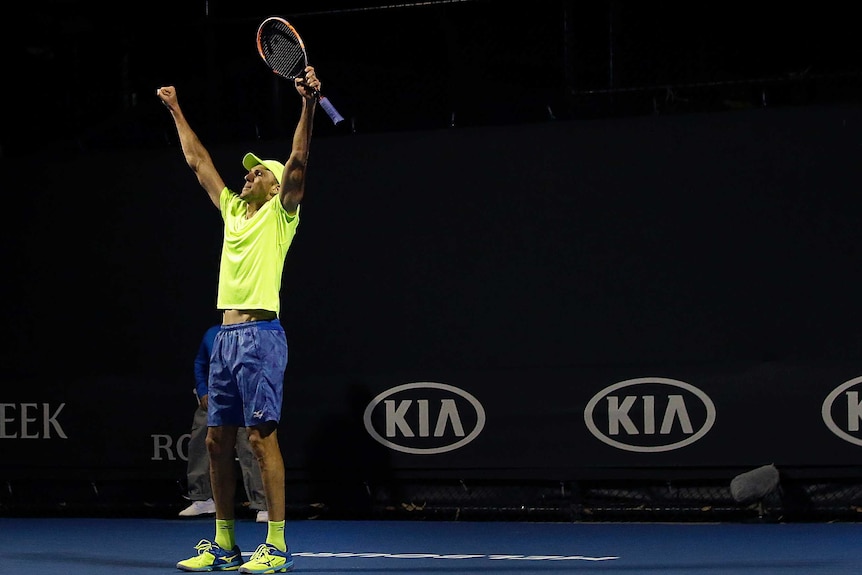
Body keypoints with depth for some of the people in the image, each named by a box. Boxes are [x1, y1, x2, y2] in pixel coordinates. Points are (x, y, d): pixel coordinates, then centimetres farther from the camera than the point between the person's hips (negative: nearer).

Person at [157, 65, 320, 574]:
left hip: (260, 334, -8)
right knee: (218, 441, 7)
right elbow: (199, 161, 29)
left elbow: (298, 162, -13)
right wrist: (176, 111, 34)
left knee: (261, 436, -10)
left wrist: (309, 104, -25)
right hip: (226, 336, 8)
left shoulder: (280, 213, 2)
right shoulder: (232, 210, 20)